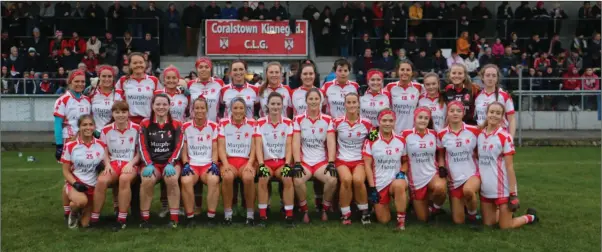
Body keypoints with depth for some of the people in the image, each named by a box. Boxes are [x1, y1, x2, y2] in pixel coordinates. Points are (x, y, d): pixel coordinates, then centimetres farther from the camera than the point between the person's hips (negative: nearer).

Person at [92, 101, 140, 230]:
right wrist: (107, 165, -9)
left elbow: (140, 152, 3)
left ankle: (122, 219, -27)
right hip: (113, 163, 2)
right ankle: (94, 218, -15)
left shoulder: (136, 128, 0)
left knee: (124, 179, -36)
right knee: (101, 181, -30)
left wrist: (130, 164, -12)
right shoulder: (106, 130, 5)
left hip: (130, 164, -2)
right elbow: (104, 152, 10)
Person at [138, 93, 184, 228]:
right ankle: (145, 218, -17)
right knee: (147, 180, -32)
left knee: (172, 179, -33)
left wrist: (170, 164, -17)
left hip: (171, 162, 0)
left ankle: (174, 218, -21)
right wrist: (149, 164, -16)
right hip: (152, 162, 0)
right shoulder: (145, 124, 8)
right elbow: (143, 147, 1)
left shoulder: (176, 124, 7)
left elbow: (178, 147, -1)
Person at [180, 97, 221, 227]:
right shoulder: (185, 127, 7)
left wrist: (214, 164, -10)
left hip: (208, 164, 0)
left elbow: (215, 150, 6)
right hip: (191, 164, 0)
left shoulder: (213, 126, 7)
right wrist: (186, 164, -9)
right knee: (185, 181, -34)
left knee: (214, 180, -34)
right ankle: (190, 217, -19)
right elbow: (184, 150, 7)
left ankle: (211, 216, -21)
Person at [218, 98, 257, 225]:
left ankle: (250, 213, -16)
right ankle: (227, 214, -19)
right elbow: (221, 146, 1)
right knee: (227, 176, -34)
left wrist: (250, 164, -12)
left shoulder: (252, 123, 8)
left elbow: (254, 147, 3)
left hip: (246, 161, 0)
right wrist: (225, 163, -14)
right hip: (229, 160, 0)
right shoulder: (223, 123, 7)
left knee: (248, 177, -33)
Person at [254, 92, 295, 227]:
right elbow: (258, 146, -6)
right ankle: (262, 216, -20)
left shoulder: (288, 123, 4)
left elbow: (289, 146, -1)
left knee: (288, 179, -30)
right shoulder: (260, 123, 1)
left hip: (282, 161, 1)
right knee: (263, 179, -31)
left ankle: (289, 215, -18)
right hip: (266, 161, 0)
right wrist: (261, 165, -19)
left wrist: (287, 164, -14)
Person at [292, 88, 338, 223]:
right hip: (304, 161, -1)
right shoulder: (298, 119, 3)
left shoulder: (327, 120, 6)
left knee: (332, 180, -29)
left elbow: (331, 143, -2)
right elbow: (296, 143, -4)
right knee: (298, 181, -32)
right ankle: (304, 211, -6)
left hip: (321, 161, 1)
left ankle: (325, 210, -1)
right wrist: (297, 163, -16)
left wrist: (331, 163, -14)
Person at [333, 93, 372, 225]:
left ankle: (364, 212, -6)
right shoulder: (337, 122, -1)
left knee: (358, 180, -30)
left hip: (360, 160, 0)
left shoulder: (367, 123, 0)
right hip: (342, 160, 0)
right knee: (346, 179, -31)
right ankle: (345, 214, -11)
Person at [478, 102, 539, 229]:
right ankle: (500, 212, 41)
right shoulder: (480, 135, 3)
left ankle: (530, 216, 31)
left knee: (505, 227, 5)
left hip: (503, 188, -5)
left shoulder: (505, 136, -13)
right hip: (485, 188, 5)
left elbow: (509, 167, -12)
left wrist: (513, 193, -13)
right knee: (488, 223, 13)